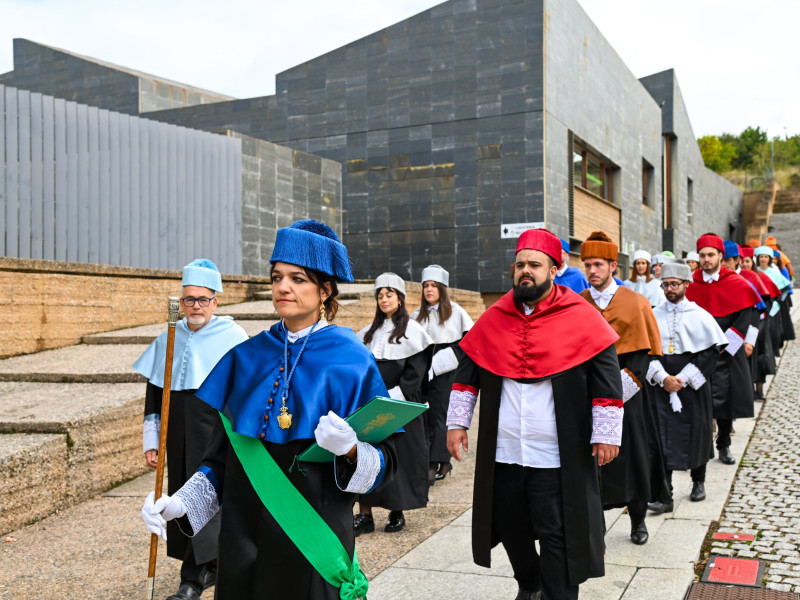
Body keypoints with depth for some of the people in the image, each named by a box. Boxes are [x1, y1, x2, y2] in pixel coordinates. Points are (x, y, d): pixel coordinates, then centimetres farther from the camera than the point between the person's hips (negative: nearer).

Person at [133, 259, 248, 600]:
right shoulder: (168, 341, 7)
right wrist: (151, 441, 10)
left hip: (218, 438, -5)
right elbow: (153, 396, 12)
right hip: (180, 441, 5)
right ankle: (210, 567, 26)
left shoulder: (233, 338, -6)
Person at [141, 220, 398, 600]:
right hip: (245, 534, 4)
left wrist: (351, 449, -28)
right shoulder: (247, 357, 3)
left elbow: (385, 462, -8)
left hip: (312, 535, -3)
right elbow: (223, 452, 9)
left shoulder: (352, 361, -8)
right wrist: (181, 503, -2)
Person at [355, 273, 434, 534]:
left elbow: (415, 372, -7)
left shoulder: (412, 330, -1)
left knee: (400, 455, 1)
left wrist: (392, 397, -14)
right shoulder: (370, 332, 14)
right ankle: (365, 515, 2)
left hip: (402, 406, -4)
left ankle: (397, 512, 14)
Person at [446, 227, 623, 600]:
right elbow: (467, 373, 12)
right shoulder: (493, 319, 4)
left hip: (558, 457, -4)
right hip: (502, 453, 5)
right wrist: (457, 423, 8)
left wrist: (606, 435, -6)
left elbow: (607, 380, -5)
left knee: (557, 535, 1)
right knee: (510, 527, 18)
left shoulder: (582, 318, -6)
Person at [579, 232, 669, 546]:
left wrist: (625, 383, -12)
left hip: (626, 392, -1)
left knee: (632, 456, 6)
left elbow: (646, 350, 0)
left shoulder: (635, 303, 0)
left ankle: (638, 519, 24)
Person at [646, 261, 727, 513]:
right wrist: (663, 377, -11)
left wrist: (683, 378, -11)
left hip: (692, 386, -1)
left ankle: (698, 481, 34)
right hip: (661, 386, 1)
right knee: (662, 439, -5)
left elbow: (712, 351, -5)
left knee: (696, 434, 10)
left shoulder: (700, 315, -1)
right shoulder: (653, 316, 4)